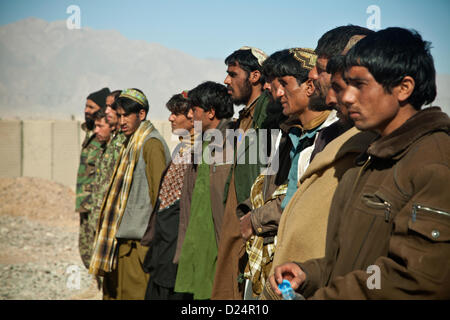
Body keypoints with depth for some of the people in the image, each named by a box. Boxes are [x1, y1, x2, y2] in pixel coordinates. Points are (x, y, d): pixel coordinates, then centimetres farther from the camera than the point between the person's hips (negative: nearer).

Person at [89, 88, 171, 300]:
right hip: (124, 235, 10)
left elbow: (160, 190, -15)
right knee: (114, 288, 11)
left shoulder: (151, 143, -12)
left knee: (135, 292, -8)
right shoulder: (131, 143, 18)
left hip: (140, 237, -10)